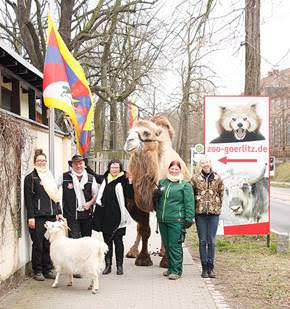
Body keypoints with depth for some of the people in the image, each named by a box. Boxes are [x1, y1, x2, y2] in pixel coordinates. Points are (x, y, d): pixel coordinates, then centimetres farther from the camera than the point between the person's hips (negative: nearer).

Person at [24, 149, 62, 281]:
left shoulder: (50, 177, 19)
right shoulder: (30, 178, 0)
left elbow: (56, 196, 22)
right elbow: (28, 199, -6)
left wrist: (58, 212, 13)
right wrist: (31, 217, -13)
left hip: (51, 215, 5)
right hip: (38, 216, -5)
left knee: (49, 244, 6)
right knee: (38, 244, -4)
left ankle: (47, 270, 13)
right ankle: (37, 271, 4)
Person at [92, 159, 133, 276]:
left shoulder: (123, 181, -4)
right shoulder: (105, 179, 9)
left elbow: (130, 196, -12)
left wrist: (130, 183, -22)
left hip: (117, 216, -4)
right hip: (105, 216, 4)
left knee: (118, 241, 2)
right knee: (107, 241, 9)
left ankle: (119, 266, 10)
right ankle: (108, 265, 16)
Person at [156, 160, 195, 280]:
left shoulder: (185, 185, -1)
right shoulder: (162, 182, 15)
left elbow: (189, 203, -5)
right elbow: (158, 199, 24)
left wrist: (189, 218, -11)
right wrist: (158, 213, 12)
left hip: (176, 220, -6)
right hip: (162, 220, 6)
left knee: (174, 245, -7)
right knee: (167, 245, 12)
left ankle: (176, 270, -1)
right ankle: (171, 268, 24)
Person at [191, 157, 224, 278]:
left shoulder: (217, 178, 5)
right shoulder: (195, 178, 2)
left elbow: (221, 194, 14)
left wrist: (218, 207, 9)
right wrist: (192, 209, 5)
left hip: (214, 213, 0)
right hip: (200, 213, 0)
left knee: (211, 241, 2)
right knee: (202, 241, 2)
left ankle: (210, 267, 10)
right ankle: (204, 268, 8)